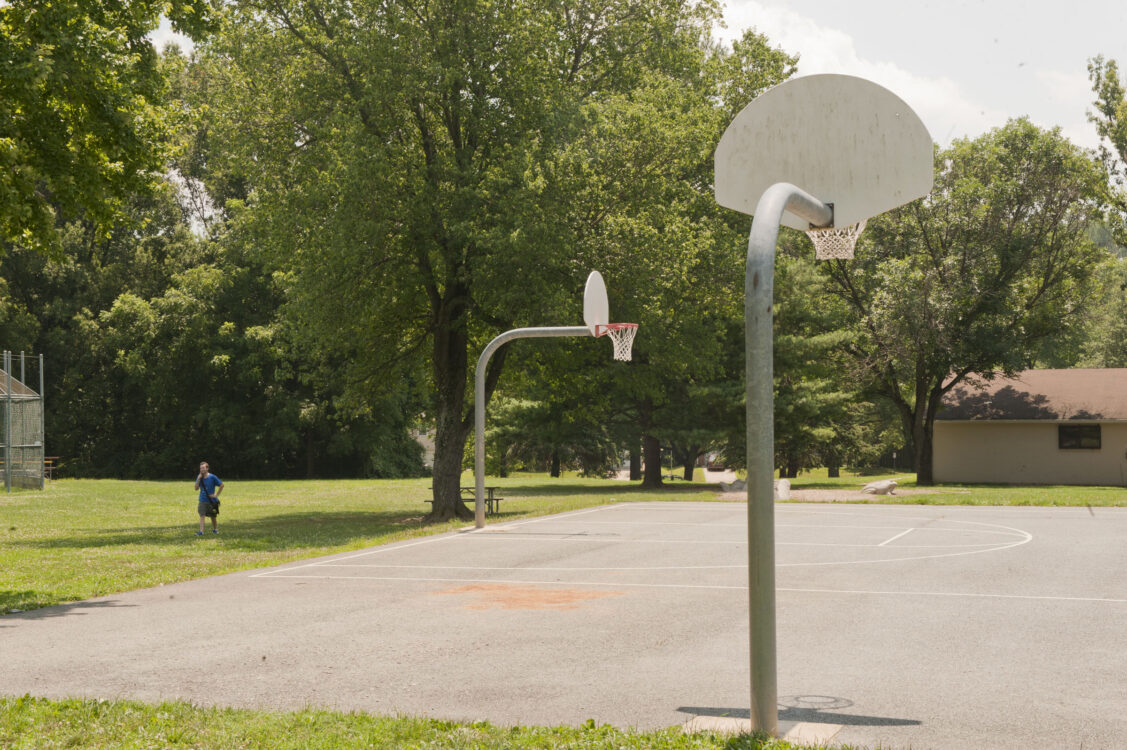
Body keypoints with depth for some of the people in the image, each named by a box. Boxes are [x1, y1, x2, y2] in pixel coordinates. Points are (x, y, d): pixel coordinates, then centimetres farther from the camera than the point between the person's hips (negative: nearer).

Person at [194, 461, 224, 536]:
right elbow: (196, 488, -6)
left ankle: (215, 529, 33)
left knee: (213, 516, 12)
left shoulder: (212, 477, -10)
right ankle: (201, 531, -16)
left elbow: (221, 485, -7)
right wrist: (198, 479, -17)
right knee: (202, 515, -11)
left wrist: (216, 495, -10)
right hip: (202, 500, 2)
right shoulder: (199, 477, 1)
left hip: (212, 500, -2)